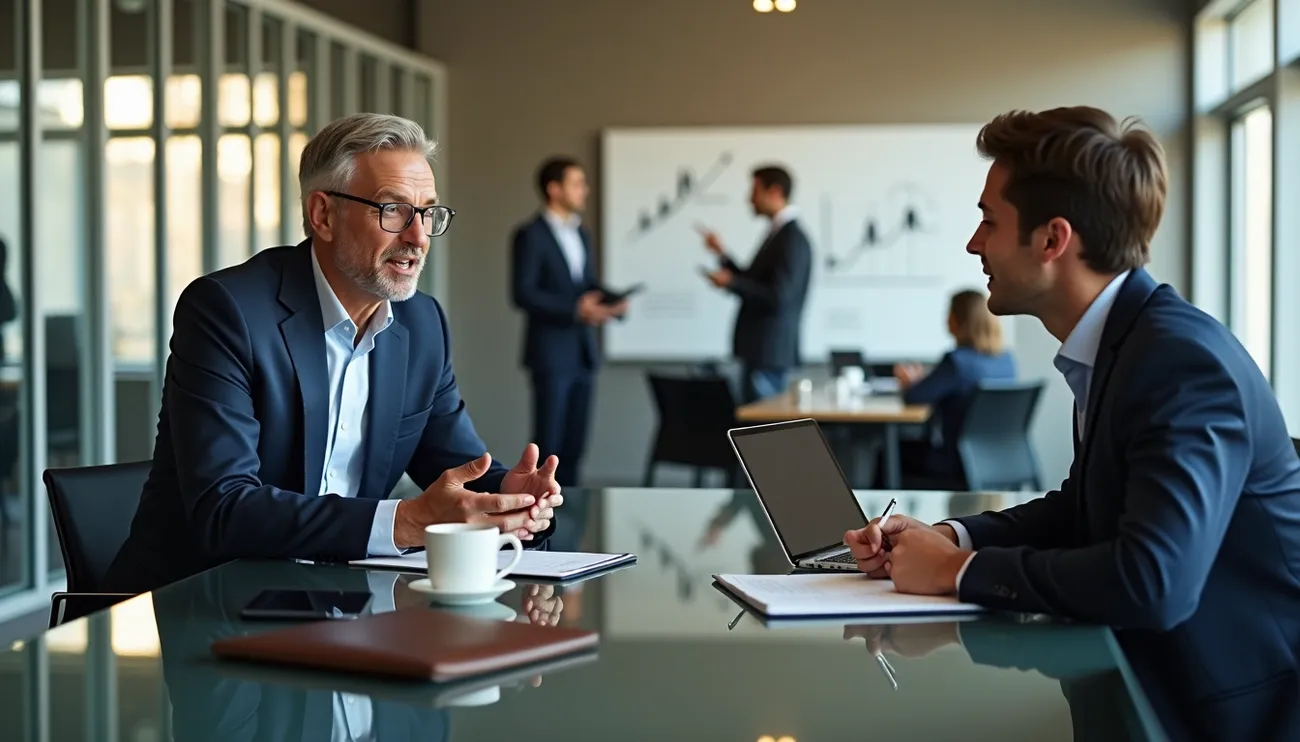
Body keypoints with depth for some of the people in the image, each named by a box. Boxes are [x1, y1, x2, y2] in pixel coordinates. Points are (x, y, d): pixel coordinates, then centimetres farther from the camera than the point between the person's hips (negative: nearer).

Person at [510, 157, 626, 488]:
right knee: (548, 442, -4)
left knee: (574, 443, 7)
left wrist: (611, 301, -2)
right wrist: (575, 309, -22)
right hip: (551, 352, -7)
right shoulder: (530, 235, -9)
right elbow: (522, 293, -16)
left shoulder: (580, 233, 15)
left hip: (583, 351, 7)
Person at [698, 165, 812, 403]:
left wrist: (731, 282, -16)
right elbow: (753, 284, 20)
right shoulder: (778, 234, 14)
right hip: (760, 350, 10)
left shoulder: (792, 240, -15)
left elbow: (778, 297, -23)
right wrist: (722, 254, 17)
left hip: (769, 353, -10)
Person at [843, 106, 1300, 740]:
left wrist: (961, 570, -20)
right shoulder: (1112, 344, 4)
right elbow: (1082, 508, 17)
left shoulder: (1185, 360, -22)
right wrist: (950, 537, 1)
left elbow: (1152, 581, -32)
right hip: (1183, 686, 7)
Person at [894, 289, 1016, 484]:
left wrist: (908, 382, 8)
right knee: (919, 443, 30)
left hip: (961, 465, -7)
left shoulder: (957, 360, -21)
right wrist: (922, 379, 22)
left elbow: (914, 398, -15)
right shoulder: (1007, 360, 2)